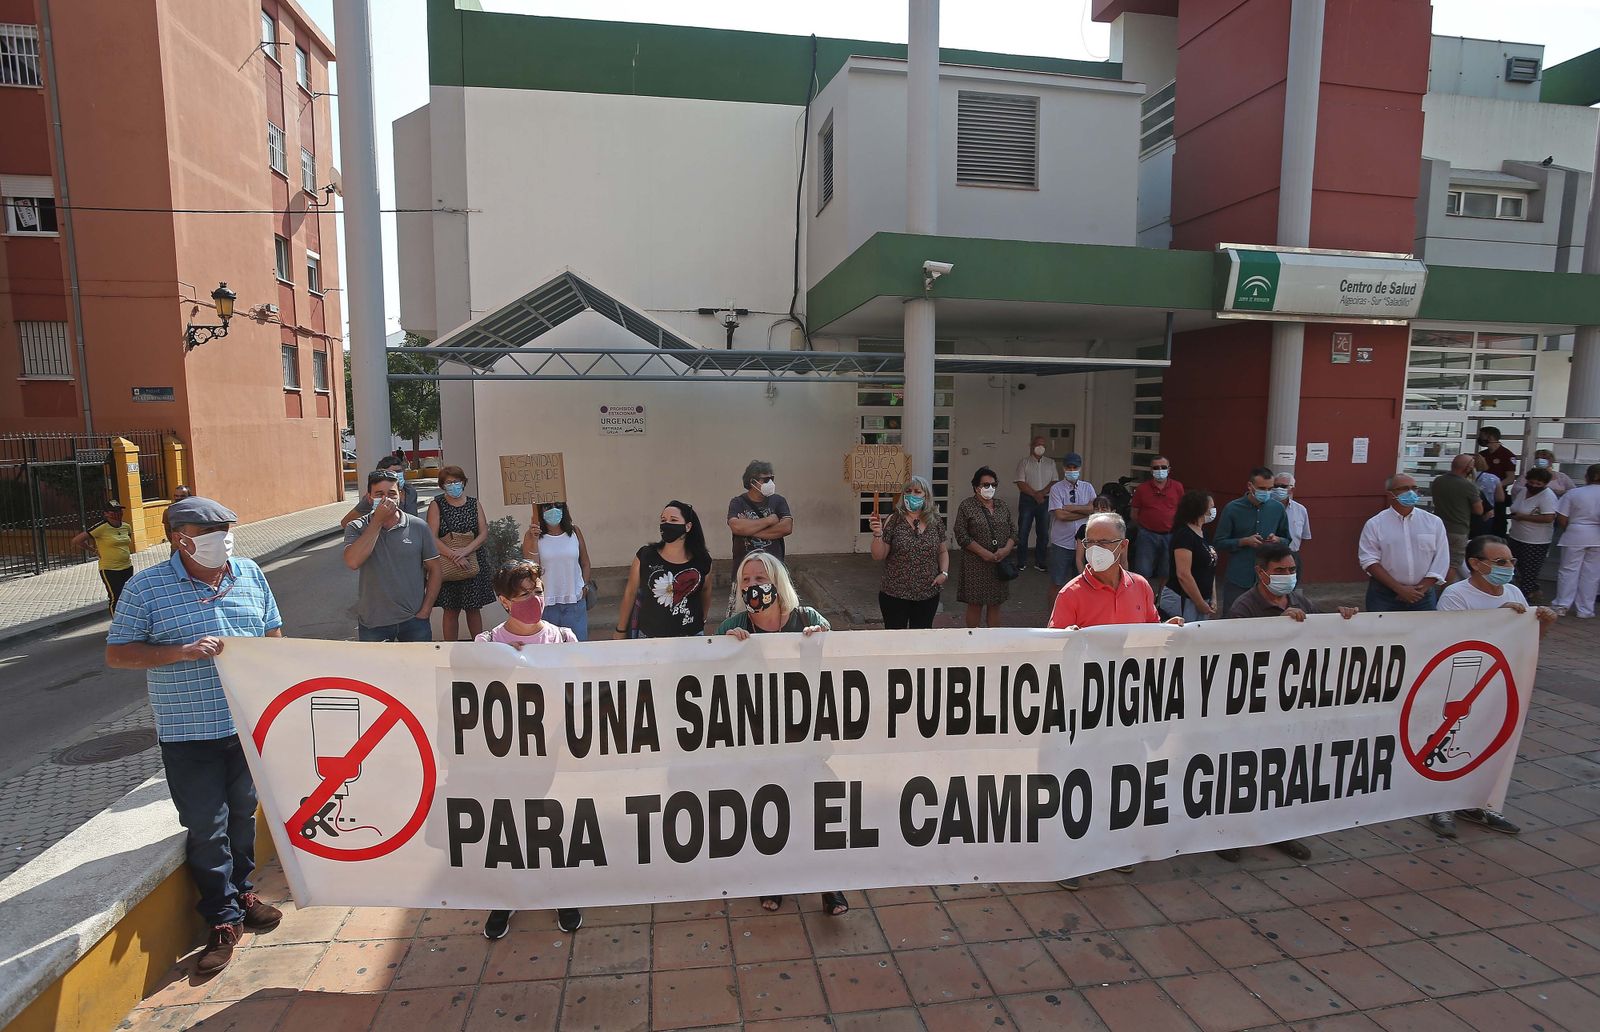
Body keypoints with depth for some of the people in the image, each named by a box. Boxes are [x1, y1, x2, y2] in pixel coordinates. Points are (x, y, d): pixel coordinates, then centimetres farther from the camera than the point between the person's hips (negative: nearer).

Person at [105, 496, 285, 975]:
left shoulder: (250, 575, 3)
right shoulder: (145, 588, -8)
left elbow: (273, 634, 12)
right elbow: (116, 654, -7)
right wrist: (183, 652, -21)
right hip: (188, 734, -3)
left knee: (243, 813, 18)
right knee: (205, 827, 5)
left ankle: (242, 893, 38)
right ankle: (224, 919, 20)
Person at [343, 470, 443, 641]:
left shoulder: (418, 527, -2)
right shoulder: (356, 529, -2)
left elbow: (436, 569, 2)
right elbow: (353, 562, -21)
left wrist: (425, 612, -3)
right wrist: (378, 521, -18)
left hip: (414, 619, 0)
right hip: (372, 624, 0)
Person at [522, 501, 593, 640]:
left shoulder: (574, 531, 3)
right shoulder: (531, 535, -4)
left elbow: (585, 564, 13)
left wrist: (585, 587, 3)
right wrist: (534, 540, -20)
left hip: (574, 600, 2)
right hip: (545, 603, -2)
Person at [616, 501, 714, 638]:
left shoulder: (702, 561, -3)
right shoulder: (645, 556, -7)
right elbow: (630, 593, 0)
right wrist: (620, 632, 5)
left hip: (690, 636, 1)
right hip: (649, 636, -1)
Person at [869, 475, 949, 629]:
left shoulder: (936, 522, 2)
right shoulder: (894, 520, -6)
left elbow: (943, 551, 15)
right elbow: (878, 556, -7)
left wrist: (944, 573, -1)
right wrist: (877, 535, -23)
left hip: (928, 595, 3)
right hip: (895, 595, -2)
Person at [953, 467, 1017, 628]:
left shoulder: (1003, 507, 11)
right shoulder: (966, 507, -3)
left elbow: (1013, 530, 11)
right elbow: (962, 536, -10)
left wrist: (1007, 549, -9)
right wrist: (983, 552, -17)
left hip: (1000, 564, 4)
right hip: (975, 564, -4)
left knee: (995, 605, 10)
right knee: (975, 604, 1)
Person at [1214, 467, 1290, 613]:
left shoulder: (1278, 508, 4)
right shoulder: (1232, 508, -5)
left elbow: (1287, 540, 15)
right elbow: (1219, 543, -3)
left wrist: (1277, 540, -7)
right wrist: (1245, 541, -17)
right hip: (1237, 579, -2)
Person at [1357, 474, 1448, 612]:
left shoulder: (1434, 522, 4)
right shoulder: (1375, 524, -4)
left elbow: (1441, 559, 2)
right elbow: (1369, 561, -9)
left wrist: (1421, 588, -9)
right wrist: (1399, 589, -15)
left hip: (1423, 594, 2)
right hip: (1383, 596, -2)